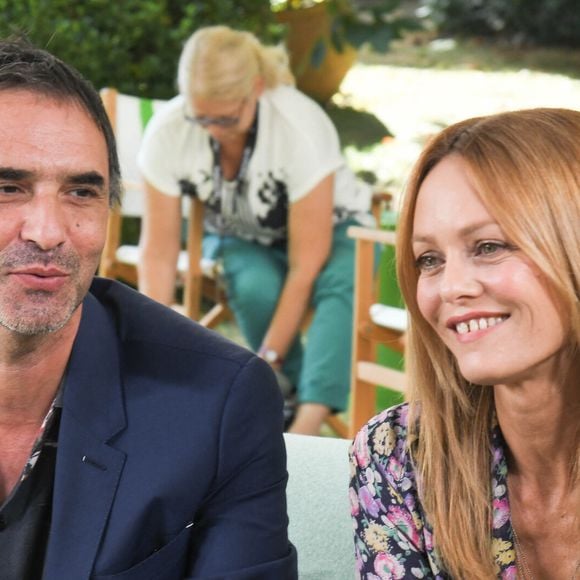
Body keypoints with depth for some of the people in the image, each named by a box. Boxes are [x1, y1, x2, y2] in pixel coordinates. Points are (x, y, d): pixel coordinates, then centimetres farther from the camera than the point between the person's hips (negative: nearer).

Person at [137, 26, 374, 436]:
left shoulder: (302, 127, -33)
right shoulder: (167, 132, -23)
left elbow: (306, 266, -30)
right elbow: (159, 252, -18)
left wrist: (267, 359, -30)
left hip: (328, 233, -2)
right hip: (243, 239, 2)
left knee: (341, 284, -37)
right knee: (255, 287, -34)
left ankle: (307, 425, -47)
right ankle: (294, 389, -12)